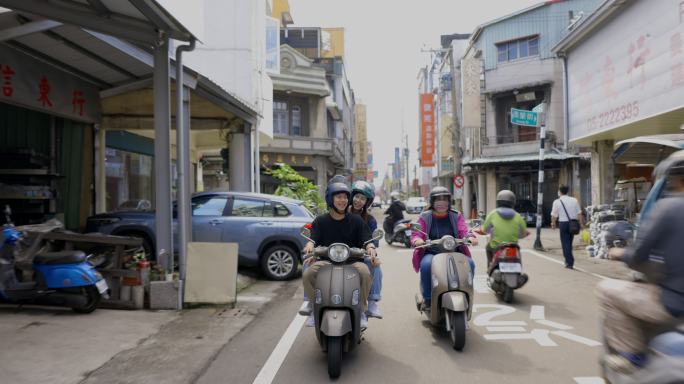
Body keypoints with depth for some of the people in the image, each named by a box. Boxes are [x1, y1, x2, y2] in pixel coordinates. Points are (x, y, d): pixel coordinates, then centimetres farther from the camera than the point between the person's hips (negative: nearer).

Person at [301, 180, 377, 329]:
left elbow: (366, 240, 3)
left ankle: (361, 309, -11)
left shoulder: (356, 220, 10)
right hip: (326, 260, 0)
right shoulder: (320, 220, 11)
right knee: (307, 274, -27)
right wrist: (310, 245, -24)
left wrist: (370, 248, -21)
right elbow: (313, 239, 1)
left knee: (365, 273, -32)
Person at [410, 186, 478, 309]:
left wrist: (470, 237, -23)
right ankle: (427, 298, -17)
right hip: (431, 253, -2)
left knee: (469, 263, -26)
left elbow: (464, 231, 0)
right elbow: (416, 234, 0)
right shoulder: (425, 217, 7)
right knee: (426, 264, -35)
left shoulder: (456, 216, 12)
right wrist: (417, 240, -25)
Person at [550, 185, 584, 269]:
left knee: (565, 243, 1)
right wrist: (581, 223, 11)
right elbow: (579, 213, 4)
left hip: (563, 223, -4)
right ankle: (568, 261, 28)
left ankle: (569, 263, -3)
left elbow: (554, 215, -4)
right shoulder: (574, 200, 4)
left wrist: (553, 224, 10)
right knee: (569, 242, 18)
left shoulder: (557, 202, -6)